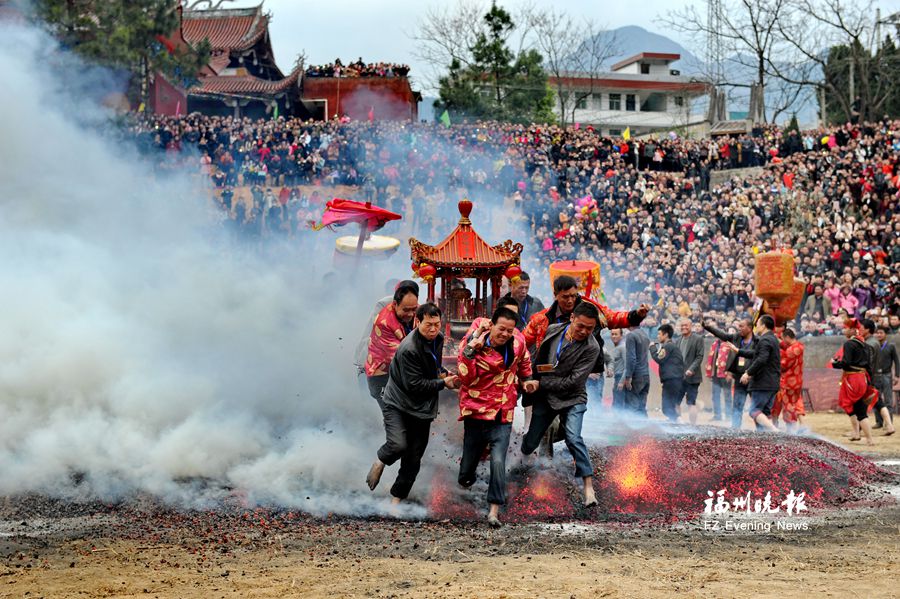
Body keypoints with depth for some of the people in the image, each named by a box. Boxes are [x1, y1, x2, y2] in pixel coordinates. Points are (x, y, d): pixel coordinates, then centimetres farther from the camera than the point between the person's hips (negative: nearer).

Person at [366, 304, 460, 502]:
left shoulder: (438, 338, 2)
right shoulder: (408, 349, -25)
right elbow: (414, 384, -23)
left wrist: (442, 373, 1)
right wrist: (443, 383, -16)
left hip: (422, 407, 7)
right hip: (397, 402, -7)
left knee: (413, 459, 7)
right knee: (398, 445, -28)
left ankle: (397, 498, 20)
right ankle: (381, 461, 6)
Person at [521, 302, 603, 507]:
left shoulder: (591, 347, -18)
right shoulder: (552, 331, -6)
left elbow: (572, 382, -20)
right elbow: (537, 357, 12)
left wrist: (540, 383, -17)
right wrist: (530, 381, 5)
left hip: (571, 399, -3)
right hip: (544, 397, 4)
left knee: (573, 438, -25)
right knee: (530, 444, 10)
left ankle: (589, 488, -22)